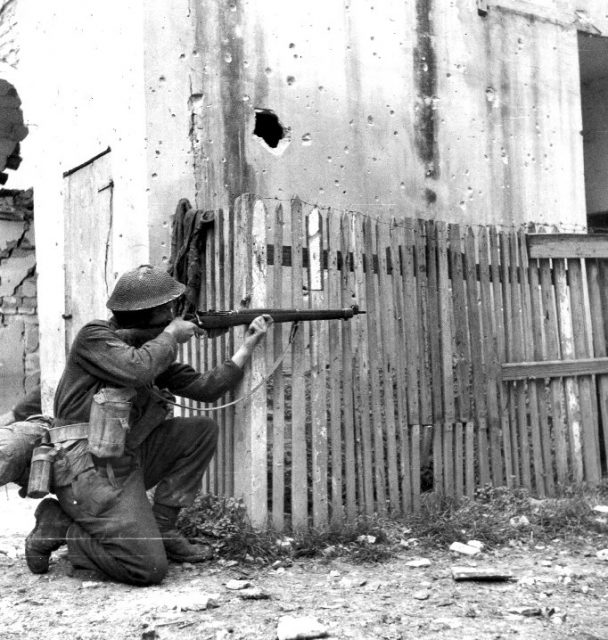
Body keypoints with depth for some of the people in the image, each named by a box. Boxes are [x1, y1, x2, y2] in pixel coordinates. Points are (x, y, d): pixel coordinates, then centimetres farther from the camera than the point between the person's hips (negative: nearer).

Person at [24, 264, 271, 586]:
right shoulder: (95, 337, -11)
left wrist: (248, 345, 6)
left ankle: (160, 528, 7)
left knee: (201, 431, 4)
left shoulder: (152, 347, 13)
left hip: (127, 459, 9)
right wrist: (171, 334, -13)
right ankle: (58, 527, 3)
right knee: (149, 568, -16)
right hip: (87, 470, -9)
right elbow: (136, 369, -30)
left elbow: (203, 387, 10)